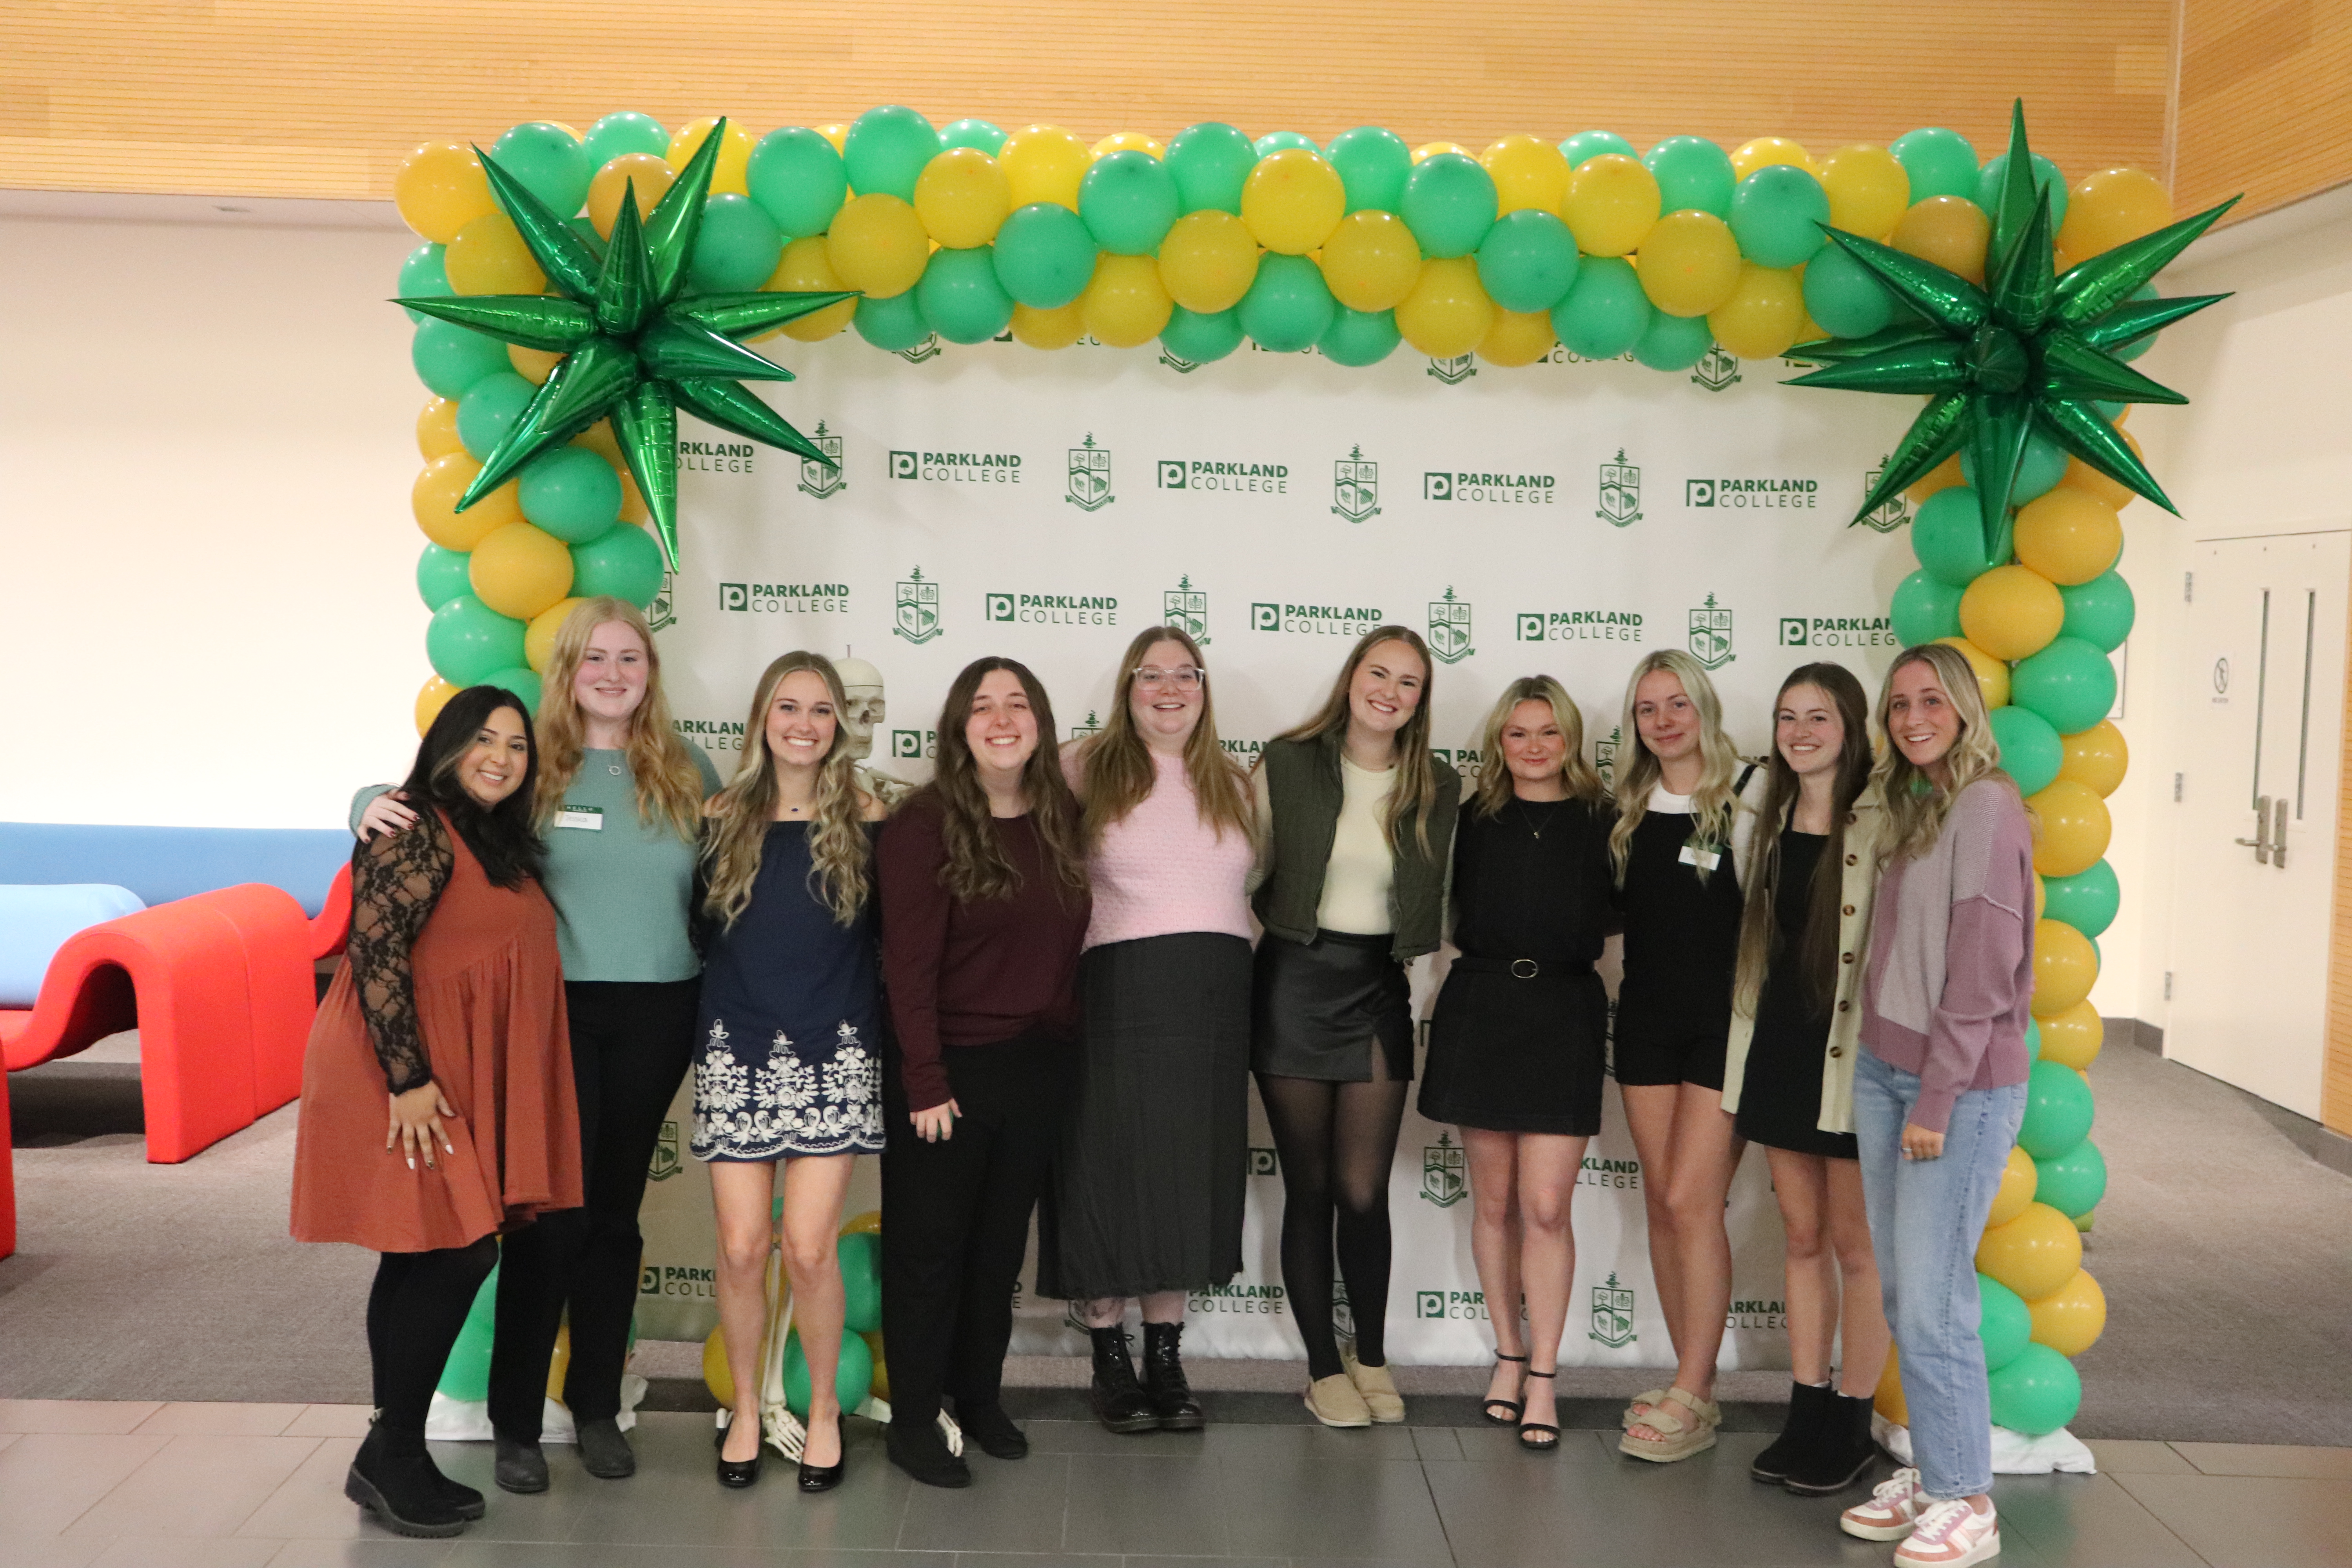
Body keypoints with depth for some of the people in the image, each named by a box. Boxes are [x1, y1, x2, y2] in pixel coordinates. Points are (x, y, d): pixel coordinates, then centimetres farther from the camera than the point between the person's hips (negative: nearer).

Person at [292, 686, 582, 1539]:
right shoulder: (416, 831, -12)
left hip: (455, 1080, 9)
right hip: (407, 1077, -9)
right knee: (454, 1253, -9)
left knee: (421, 1260, 11)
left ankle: (394, 1459, 19)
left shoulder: (501, 843, 16)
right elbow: (376, 952, -19)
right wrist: (408, 1078, -22)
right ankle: (391, 1454, 3)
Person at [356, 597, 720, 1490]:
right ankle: (515, 1424, 16)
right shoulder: (526, 764, -3)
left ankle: (597, 1408, 27)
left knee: (615, 1213, 13)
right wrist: (374, 806, -19)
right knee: (547, 1214, 1)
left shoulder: (686, 772, 5)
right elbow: (418, 803, 1)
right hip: (554, 1010, -3)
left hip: (656, 1014, 3)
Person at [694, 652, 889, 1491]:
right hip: (738, 1055, 1)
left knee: (810, 1249, -5)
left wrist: (880, 1032, 4)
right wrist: (700, 1031, 9)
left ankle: (824, 1412, 18)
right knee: (741, 1248, 0)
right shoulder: (723, 819, 5)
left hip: (833, 1056, -1)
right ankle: (745, 1410, 23)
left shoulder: (864, 821, 2)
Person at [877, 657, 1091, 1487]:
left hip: (1041, 1069, 5)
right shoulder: (926, 824, -11)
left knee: (1001, 1247, 16)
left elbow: (1072, 944, 7)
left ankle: (980, 1399, 32)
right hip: (951, 1068, -5)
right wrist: (925, 1082, -16)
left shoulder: (1063, 820, 4)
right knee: (928, 1249, 7)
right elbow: (908, 962, -14)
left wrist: (1069, 1051, 2)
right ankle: (914, 1421, 20)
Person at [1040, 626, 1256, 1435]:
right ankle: (1110, 1357, 18)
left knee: (1190, 1169, 8)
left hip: (1214, 997, 4)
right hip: (1118, 992, -3)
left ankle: (1166, 1353, 21)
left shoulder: (1234, 784, 14)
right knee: (1111, 1165, 3)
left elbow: (1264, 879, 18)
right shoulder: (1087, 771, 2)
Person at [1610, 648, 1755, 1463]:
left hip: (1725, 1019, -6)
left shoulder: (1748, 796, -7)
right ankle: (1692, 1381, 20)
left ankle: (1693, 1398, 1)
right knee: (1662, 1203, 8)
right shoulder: (1630, 809, 10)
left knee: (1692, 1202, -8)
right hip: (1648, 1016, 6)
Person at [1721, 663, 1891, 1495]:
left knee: (1855, 1243, 5)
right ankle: (1805, 1412, 24)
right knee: (1803, 1237, 14)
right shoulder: (1765, 822, 10)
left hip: (1849, 1053, -6)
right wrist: (1742, 1064, 16)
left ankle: (1850, 1427, 18)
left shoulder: (1884, 825, -12)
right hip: (1777, 1050, 6)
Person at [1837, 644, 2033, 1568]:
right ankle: (1928, 1475, 21)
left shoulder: (1987, 805, -11)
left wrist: (1938, 1098, -15)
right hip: (1882, 1069, 8)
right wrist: (1886, 1074, 7)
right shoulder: (1912, 807, 15)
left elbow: (1984, 966, -15)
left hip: (1962, 1084, -8)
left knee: (1933, 1303, -4)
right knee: (1901, 1295, 11)